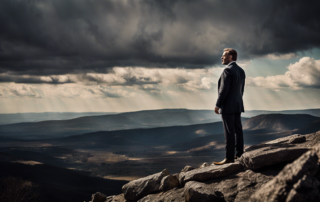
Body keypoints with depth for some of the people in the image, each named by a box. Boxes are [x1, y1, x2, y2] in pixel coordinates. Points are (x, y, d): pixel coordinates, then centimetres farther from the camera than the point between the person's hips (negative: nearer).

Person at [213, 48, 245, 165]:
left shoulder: (228, 70, -15)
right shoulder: (241, 71, 12)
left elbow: (224, 89, -19)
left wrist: (217, 105, -13)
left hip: (228, 106, -9)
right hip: (238, 106, 9)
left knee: (229, 132, -7)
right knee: (238, 130, 9)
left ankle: (229, 158, -4)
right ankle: (239, 155, 13)